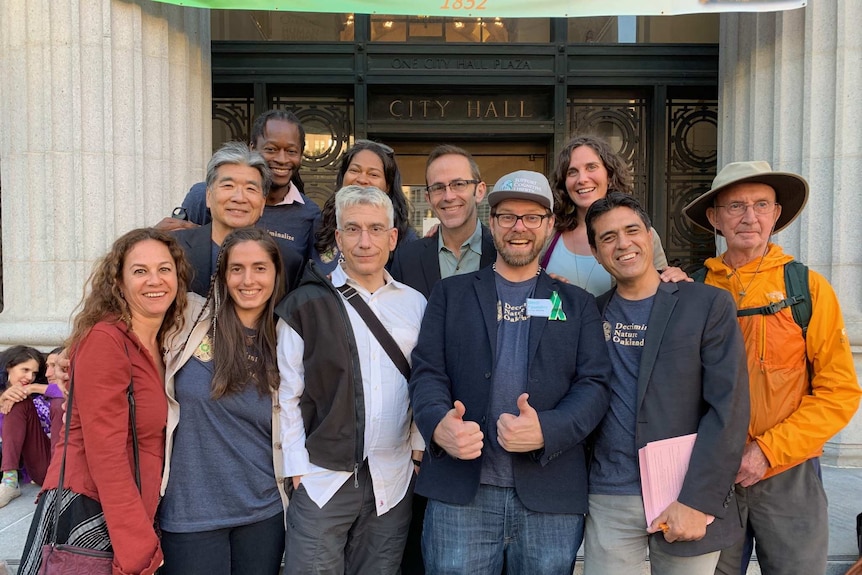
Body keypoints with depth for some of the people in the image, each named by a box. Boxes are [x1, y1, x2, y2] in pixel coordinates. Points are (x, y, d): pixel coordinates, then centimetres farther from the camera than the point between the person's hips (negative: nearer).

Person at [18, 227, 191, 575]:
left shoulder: (163, 346, 9)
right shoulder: (105, 339, -14)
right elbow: (104, 450, -19)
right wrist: (138, 546, -19)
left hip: (134, 517, 7)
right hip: (85, 512, -7)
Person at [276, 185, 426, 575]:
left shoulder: (415, 305, 3)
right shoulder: (305, 305, -3)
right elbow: (289, 394, -1)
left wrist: (420, 449, 6)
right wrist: (297, 470, -2)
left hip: (394, 481, 2)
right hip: (321, 479, -2)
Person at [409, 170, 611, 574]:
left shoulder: (577, 303, 11)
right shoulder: (451, 293, 10)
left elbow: (594, 385, 1)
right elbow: (427, 371, 1)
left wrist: (546, 430, -18)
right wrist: (438, 424, -20)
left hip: (551, 497, 1)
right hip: (460, 494, 0)